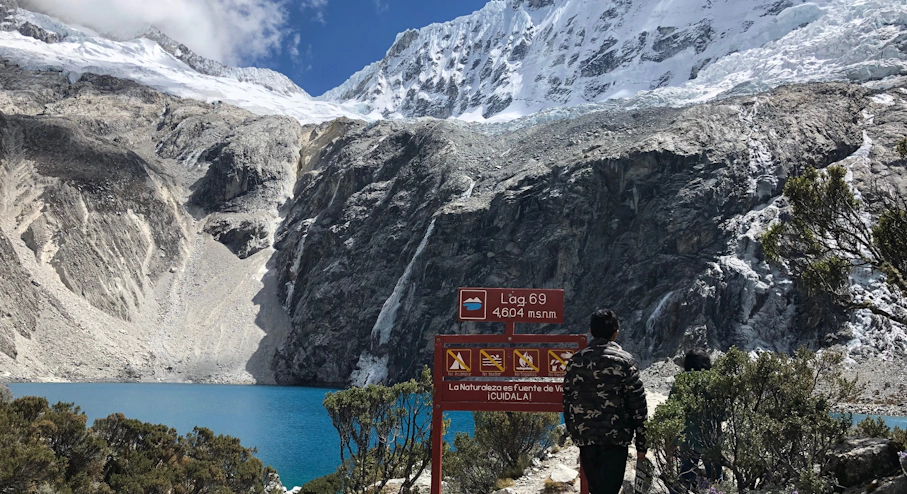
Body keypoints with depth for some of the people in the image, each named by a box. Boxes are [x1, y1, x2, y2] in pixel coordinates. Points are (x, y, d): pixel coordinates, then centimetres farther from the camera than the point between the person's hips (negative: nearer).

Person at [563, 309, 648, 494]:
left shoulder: (575, 361, 5)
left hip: (584, 437, 4)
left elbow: (567, 401, 9)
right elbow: (637, 404, -6)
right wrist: (641, 443, 0)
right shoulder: (624, 360, -5)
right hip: (615, 437, -4)